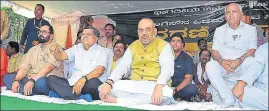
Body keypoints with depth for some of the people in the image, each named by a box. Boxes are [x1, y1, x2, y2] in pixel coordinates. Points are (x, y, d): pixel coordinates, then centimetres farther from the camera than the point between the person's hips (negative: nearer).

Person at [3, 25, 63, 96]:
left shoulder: (55, 47, -4)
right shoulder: (33, 49, 18)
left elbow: (48, 68, -18)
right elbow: (24, 67, 7)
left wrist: (32, 80, -27)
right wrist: (16, 80, -11)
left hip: (48, 81, -6)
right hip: (30, 80, 7)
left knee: (40, 82, -39)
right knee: (7, 77, -9)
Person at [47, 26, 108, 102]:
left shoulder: (102, 51, 1)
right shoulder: (77, 48, 19)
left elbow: (100, 70, -15)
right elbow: (61, 56, 11)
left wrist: (84, 79, -30)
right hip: (73, 84, 6)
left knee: (93, 82, -37)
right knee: (51, 79, -12)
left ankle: (62, 93, -23)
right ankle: (81, 97, -26)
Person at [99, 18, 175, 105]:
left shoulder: (164, 46, 1)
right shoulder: (132, 47, 12)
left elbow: (167, 68, -14)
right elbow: (121, 67, 2)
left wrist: (158, 87, -33)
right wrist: (108, 83, -16)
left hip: (154, 86, -1)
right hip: (133, 87, 2)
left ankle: (117, 100, -28)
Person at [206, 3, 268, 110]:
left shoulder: (250, 29, 8)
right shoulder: (219, 30, 12)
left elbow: (252, 50, -3)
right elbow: (215, 51, 3)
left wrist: (239, 60, -22)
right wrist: (222, 61, -19)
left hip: (243, 68, -1)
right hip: (224, 68, 1)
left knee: (253, 62, -32)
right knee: (210, 65, -30)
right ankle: (229, 99, -31)